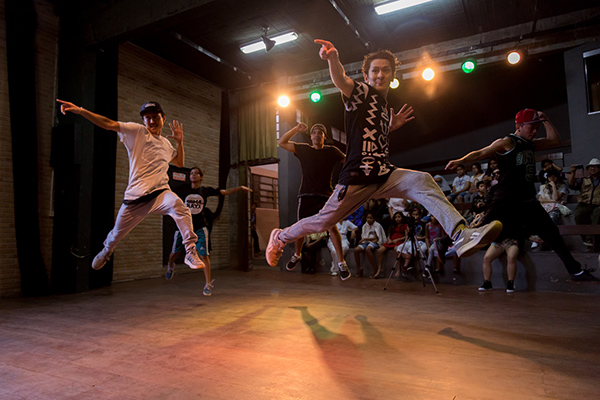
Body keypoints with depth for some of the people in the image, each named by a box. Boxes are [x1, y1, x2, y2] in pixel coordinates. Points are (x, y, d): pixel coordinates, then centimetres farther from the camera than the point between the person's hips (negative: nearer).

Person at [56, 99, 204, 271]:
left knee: (178, 205, -33)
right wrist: (80, 111, -23)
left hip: (160, 194, 2)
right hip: (135, 198, -1)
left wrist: (179, 142, 11)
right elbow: (109, 124, -10)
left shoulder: (166, 143, 17)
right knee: (117, 234, 13)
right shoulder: (136, 132, 1)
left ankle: (190, 251, -28)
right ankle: (107, 250, 50)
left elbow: (180, 163, 25)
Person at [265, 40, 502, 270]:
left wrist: (392, 127, 19)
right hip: (356, 178, -6)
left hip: (383, 176, 6)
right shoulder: (362, 92, -1)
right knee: (322, 222, 2)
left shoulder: (385, 109, 21)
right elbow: (340, 80, -25)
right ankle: (281, 237, 28)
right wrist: (333, 58, -46)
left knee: (421, 181, -20)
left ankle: (462, 235, -32)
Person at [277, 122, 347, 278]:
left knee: (332, 227, -13)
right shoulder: (303, 149, 11)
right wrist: (296, 129, 4)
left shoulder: (332, 151, 8)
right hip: (306, 195, 2)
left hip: (325, 195, -1)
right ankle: (297, 255, 33)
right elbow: (281, 142, 13)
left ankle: (341, 262, -3)